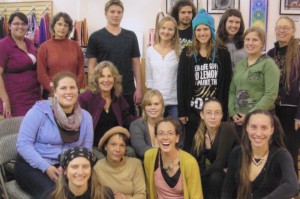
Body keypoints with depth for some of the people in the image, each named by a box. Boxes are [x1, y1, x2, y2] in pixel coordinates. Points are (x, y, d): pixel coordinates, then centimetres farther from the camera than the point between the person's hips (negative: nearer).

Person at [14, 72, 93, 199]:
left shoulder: (85, 117, 4)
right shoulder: (39, 111, -10)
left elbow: (86, 149, 4)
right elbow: (23, 144, -12)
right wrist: (46, 167, -22)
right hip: (32, 166, -3)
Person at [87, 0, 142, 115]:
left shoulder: (131, 36, 7)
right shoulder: (95, 37, -1)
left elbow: (136, 64, 7)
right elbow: (92, 66, -1)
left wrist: (139, 88, 0)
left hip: (128, 91, 2)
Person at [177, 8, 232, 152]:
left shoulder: (222, 54, 3)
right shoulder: (187, 53, 4)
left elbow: (227, 84, 2)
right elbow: (181, 83, 2)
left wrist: (224, 111, -3)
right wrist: (181, 111, -3)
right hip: (193, 111, 1)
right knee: (190, 147, 8)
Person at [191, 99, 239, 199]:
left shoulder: (227, 129, -23)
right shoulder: (199, 135, -4)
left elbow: (219, 163, -26)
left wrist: (198, 176, -16)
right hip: (213, 172, 5)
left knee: (215, 177, -31)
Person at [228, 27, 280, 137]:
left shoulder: (268, 64, -5)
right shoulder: (239, 65, 14)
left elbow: (270, 95, -14)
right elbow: (232, 91, 14)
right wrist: (233, 113, 0)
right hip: (239, 120, 6)